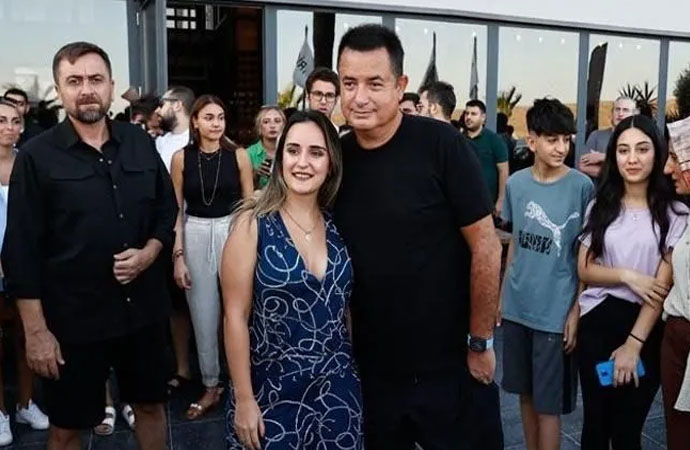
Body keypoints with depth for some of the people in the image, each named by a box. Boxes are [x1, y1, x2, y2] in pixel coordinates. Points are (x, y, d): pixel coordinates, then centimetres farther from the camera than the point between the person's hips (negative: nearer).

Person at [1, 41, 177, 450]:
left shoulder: (140, 144, 3)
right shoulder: (36, 157, -7)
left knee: (151, 405, 20)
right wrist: (36, 330, -12)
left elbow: (167, 211, 11)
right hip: (72, 319, -3)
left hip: (144, 309, 4)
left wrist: (148, 253, -10)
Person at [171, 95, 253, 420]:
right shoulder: (181, 157, 0)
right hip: (195, 237, 1)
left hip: (232, 232, -1)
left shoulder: (238, 155, -2)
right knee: (203, 316, 9)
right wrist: (178, 256, -2)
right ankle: (210, 386, 25)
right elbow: (176, 210, 2)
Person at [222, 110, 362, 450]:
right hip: (271, 390, -3)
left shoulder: (340, 227, 0)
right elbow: (236, 316, -11)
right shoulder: (253, 224, -11)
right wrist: (244, 399, -12)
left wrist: (357, 369, 10)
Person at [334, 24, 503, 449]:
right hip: (371, 366, 4)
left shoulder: (441, 144, -15)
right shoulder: (336, 157, -2)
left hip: (450, 362, -4)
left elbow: (485, 245, -12)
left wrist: (480, 342, -9)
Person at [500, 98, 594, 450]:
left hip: (556, 311, -4)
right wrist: (503, 293, 11)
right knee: (526, 394, 17)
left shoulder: (581, 187, -11)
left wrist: (577, 309, -9)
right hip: (517, 307, 4)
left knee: (548, 403, 5)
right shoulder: (516, 183, 1)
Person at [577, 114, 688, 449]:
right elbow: (584, 270, 3)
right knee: (595, 422, 12)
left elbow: (663, 285, -10)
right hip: (596, 322, 2)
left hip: (646, 330, -2)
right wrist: (628, 276, -14)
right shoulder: (600, 207, 5)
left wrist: (633, 344, -14)